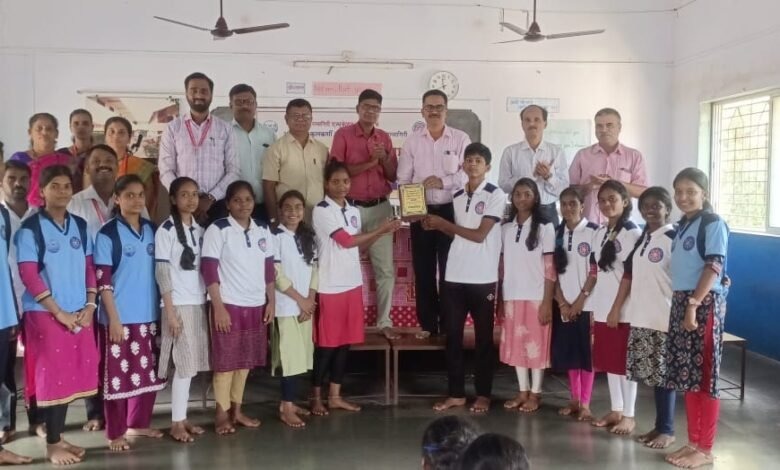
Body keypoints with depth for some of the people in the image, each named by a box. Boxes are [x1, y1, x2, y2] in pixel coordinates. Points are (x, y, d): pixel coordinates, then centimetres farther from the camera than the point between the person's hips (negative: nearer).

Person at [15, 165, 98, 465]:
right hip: (45, 314, -5)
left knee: (72, 374, 9)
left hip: (80, 314, 5)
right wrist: (59, 312, -14)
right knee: (52, 376, -1)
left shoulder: (80, 226, 9)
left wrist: (90, 305, 0)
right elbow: (28, 274, -12)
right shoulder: (30, 229, -7)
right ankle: (52, 444, 10)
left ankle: (58, 437, 22)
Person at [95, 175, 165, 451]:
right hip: (120, 317, -5)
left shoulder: (152, 230, 7)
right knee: (118, 375, 3)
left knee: (147, 373, 13)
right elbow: (103, 281, -10)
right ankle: (115, 433, 15)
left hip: (149, 315, 5)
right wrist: (114, 318, -14)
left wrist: (162, 309, 9)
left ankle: (138, 424, 28)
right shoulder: (107, 234, -8)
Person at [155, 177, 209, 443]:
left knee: (192, 364, 7)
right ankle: (177, 423, 5)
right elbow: (162, 273, -9)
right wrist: (170, 311, -13)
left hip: (199, 303, 6)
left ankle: (182, 418, 17)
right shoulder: (166, 230, -6)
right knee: (185, 364, -5)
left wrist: (209, 301, 5)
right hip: (178, 305, -5)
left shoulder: (200, 230, 11)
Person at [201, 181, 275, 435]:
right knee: (226, 360, 1)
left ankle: (237, 409, 23)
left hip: (256, 305, 5)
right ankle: (222, 413, 11)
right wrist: (218, 307, -16)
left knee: (246, 360, 11)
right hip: (228, 305, -5)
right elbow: (209, 270, -12)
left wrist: (271, 301, 8)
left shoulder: (263, 231, 8)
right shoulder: (217, 230, -8)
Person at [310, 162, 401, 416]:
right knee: (326, 343, 1)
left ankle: (335, 396, 20)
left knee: (345, 341, 10)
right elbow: (347, 241, -15)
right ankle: (317, 397, 14)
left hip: (353, 283, 7)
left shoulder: (354, 211, 12)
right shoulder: (322, 210, -11)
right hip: (330, 285, -7)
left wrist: (380, 234, 0)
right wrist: (380, 230, -9)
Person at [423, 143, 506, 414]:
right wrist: (437, 227, 1)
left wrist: (444, 223, -8)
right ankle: (456, 393, 18)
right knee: (453, 336, 7)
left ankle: (483, 394, 17)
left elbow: (479, 234, -12)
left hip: (482, 278, -5)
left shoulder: (496, 195, -5)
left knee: (483, 338, 6)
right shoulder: (457, 197, 12)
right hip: (454, 276, 5)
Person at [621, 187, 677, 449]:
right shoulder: (641, 239, 12)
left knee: (664, 374, 0)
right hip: (641, 316, 7)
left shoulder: (674, 238, -8)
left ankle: (667, 430, 10)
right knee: (650, 373, 11)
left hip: (665, 318, -6)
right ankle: (659, 426, 20)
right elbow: (629, 273, 14)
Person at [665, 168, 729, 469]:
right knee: (686, 376, 11)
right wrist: (682, 304, 10)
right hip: (681, 302, 8)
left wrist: (694, 304, -21)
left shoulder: (713, 223, -9)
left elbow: (714, 266, -16)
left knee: (704, 377, -1)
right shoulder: (683, 225, 14)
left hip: (704, 304, -8)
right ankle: (693, 442, 21)